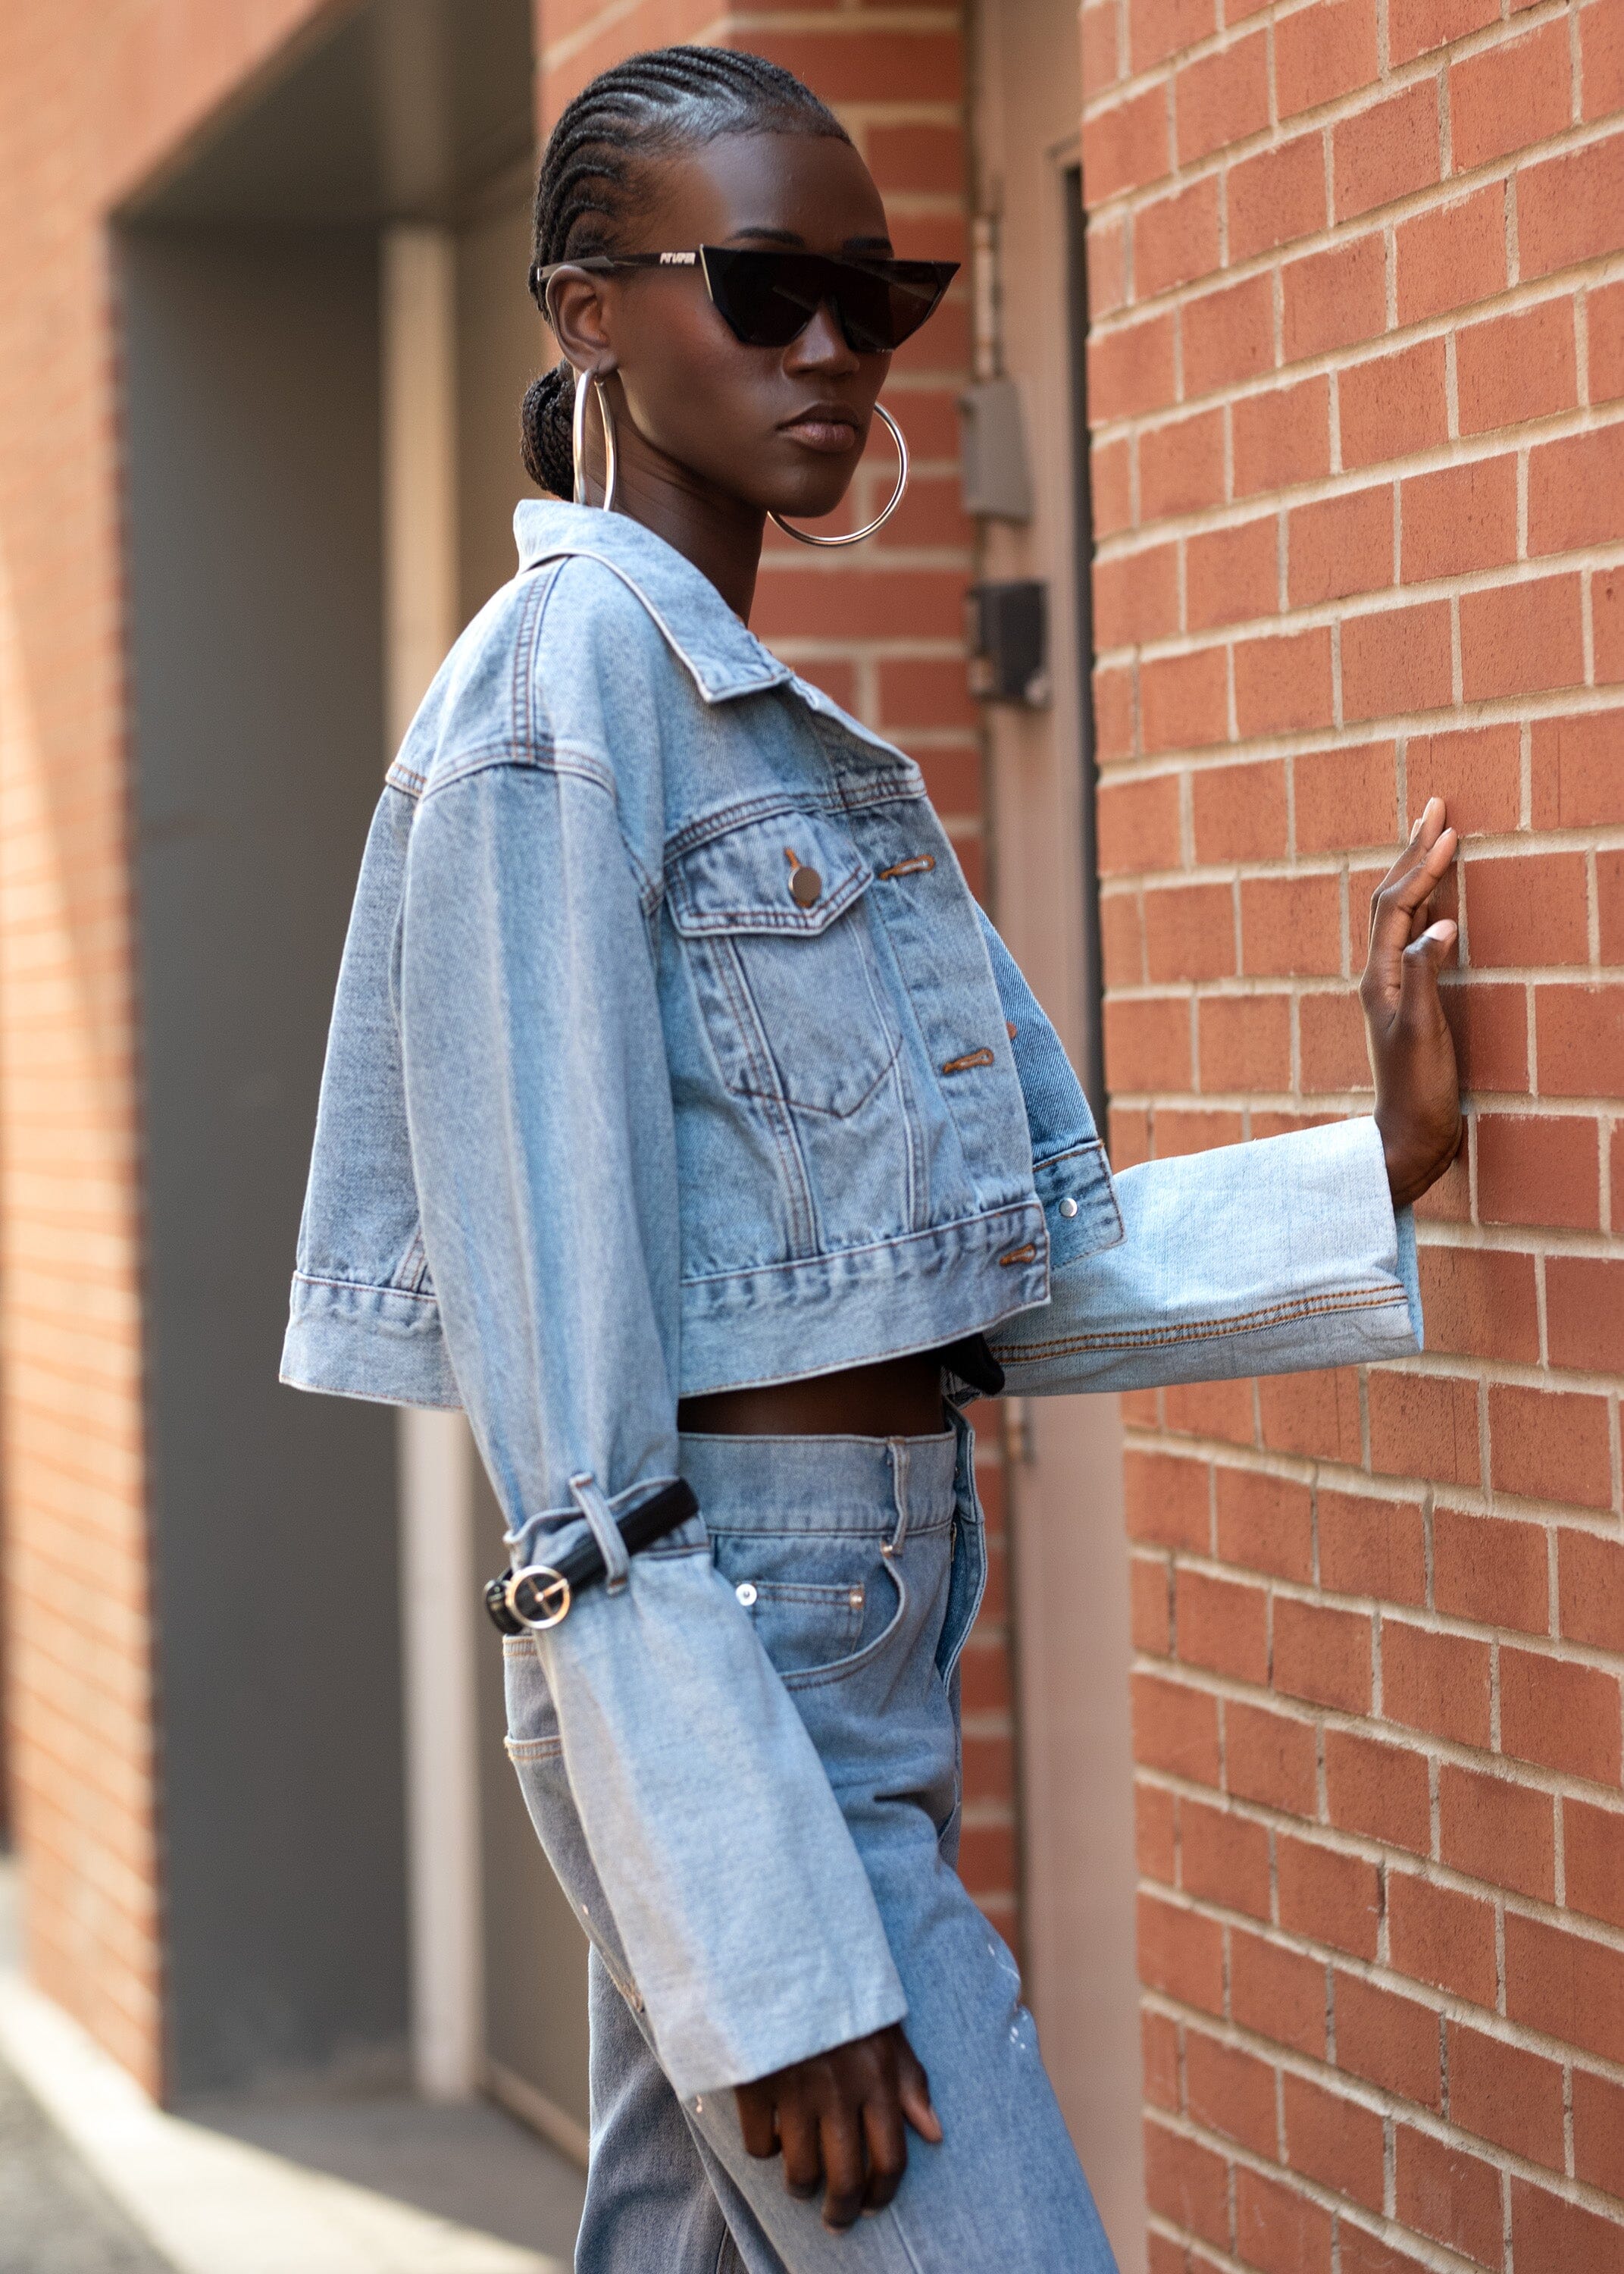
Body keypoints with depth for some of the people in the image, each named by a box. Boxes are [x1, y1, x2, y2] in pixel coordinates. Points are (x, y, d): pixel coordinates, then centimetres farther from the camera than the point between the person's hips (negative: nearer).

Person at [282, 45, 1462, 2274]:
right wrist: (764, 1947, -19)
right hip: (712, 1682, -9)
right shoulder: (566, 689, -11)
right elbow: (563, 1354, -16)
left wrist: (1376, 1168, -3)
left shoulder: (817, 743, 17)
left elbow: (1035, 1267, 12)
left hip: (875, 1652, 9)